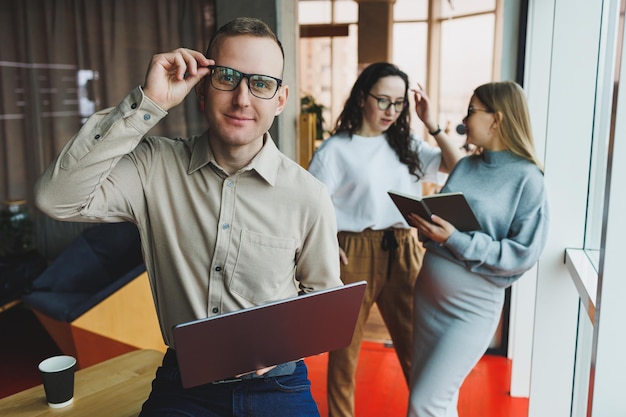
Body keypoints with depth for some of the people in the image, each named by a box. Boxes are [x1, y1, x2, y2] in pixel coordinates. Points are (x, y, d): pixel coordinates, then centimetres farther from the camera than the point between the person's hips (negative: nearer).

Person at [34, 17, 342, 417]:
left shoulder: (309, 196, -8)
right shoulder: (154, 166, -6)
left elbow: (324, 293, 5)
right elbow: (58, 198, -20)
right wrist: (147, 104, -22)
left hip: (275, 383, 1)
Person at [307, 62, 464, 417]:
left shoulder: (406, 145, 9)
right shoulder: (336, 149, -3)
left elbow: (458, 168, 3)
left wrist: (432, 124, -3)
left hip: (404, 253, 4)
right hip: (355, 255, -3)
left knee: (415, 344, 14)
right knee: (345, 348, 11)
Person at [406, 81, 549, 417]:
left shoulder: (527, 178, -11)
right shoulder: (465, 166, 6)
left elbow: (524, 254, -15)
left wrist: (455, 240, -23)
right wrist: (424, 223, -7)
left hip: (472, 306, -6)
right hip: (427, 294, 6)